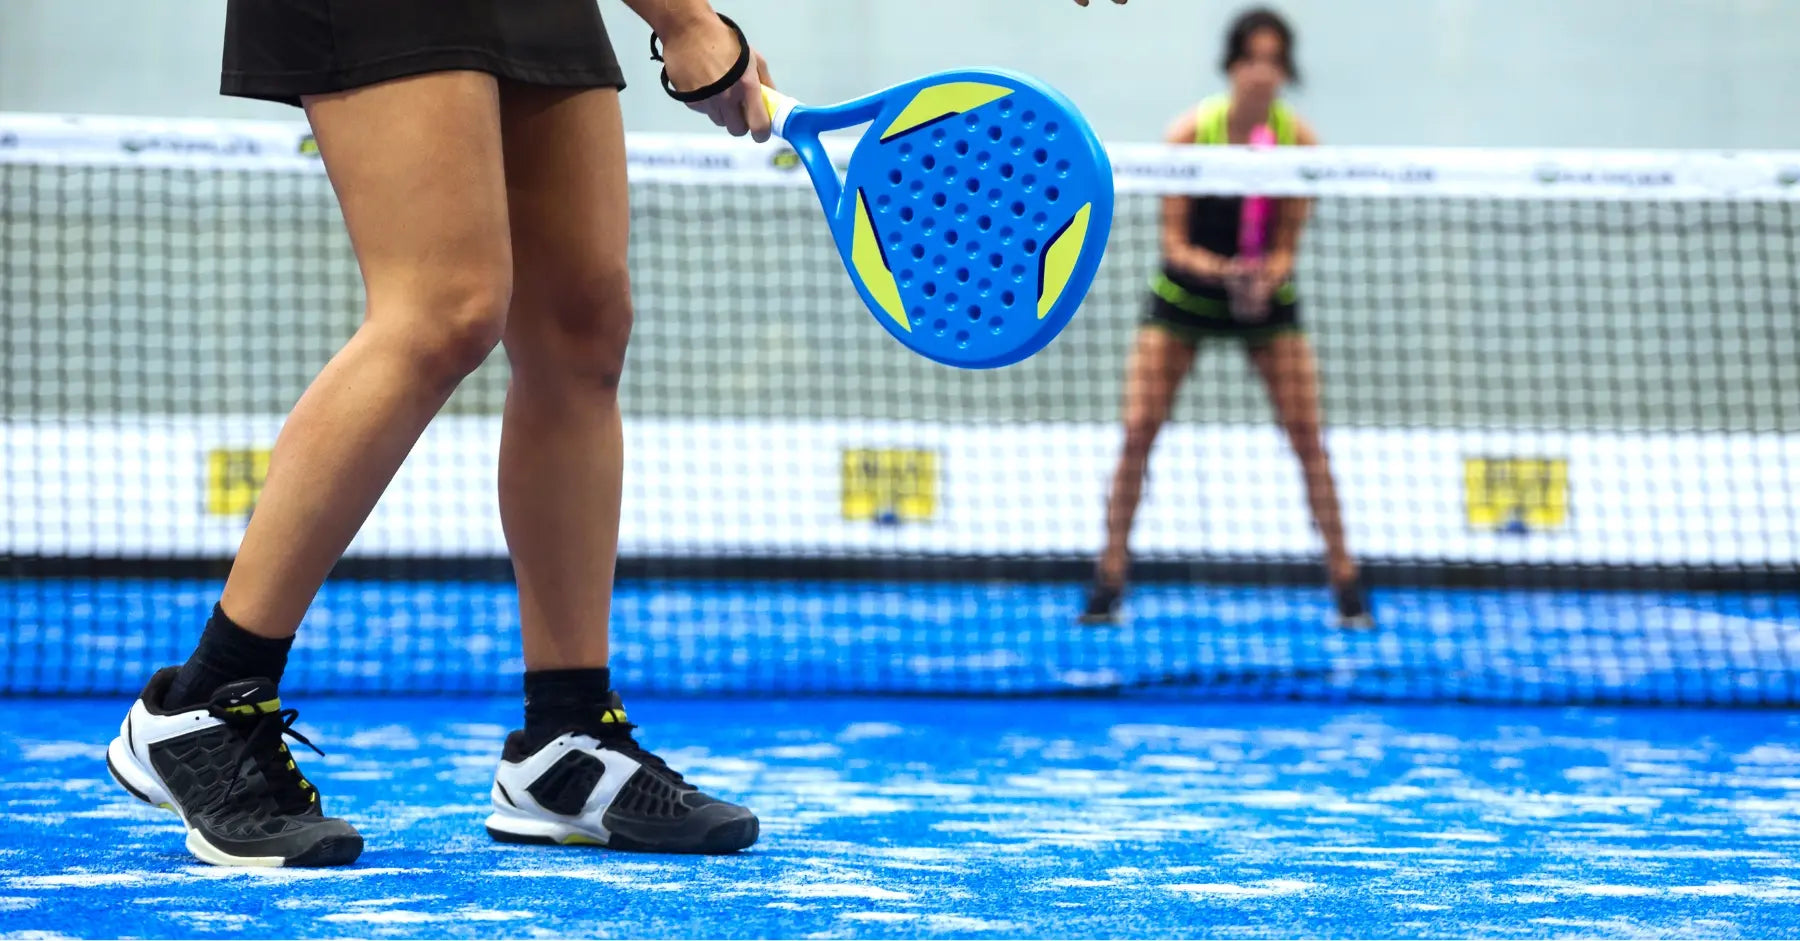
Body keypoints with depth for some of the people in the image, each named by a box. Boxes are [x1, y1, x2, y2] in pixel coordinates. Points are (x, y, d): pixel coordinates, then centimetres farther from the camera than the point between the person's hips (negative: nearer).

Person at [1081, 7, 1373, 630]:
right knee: (1138, 431, -9)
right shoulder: (1191, 132, -18)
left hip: (1266, 295, 1)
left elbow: (1286, 246, -12)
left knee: (1307, 436, -8)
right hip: (1184, 293, -1)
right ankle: (1109, 582, 2)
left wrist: (1266, 278, -33)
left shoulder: (1299, 140, -15)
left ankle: (1345, 580, 3)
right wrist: (1220, 269, -36)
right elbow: (1173, 242, -17)